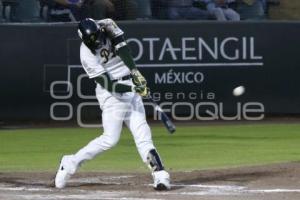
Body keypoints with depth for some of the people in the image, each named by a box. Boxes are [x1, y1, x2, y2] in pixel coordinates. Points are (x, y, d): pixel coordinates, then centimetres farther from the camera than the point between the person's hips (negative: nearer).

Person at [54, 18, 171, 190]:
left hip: (131, 87, 5)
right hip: (111, 93, -5)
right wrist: (133, 88, -33)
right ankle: (71, 163, 4)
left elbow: (122, 49, -15)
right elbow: (108, 84, -22)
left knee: (142, 134, -4)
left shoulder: (108, 27, -6)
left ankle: (160, 174, -11)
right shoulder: (87, 54, -19)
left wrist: (136, 73, -28)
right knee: (110, 139, -10)